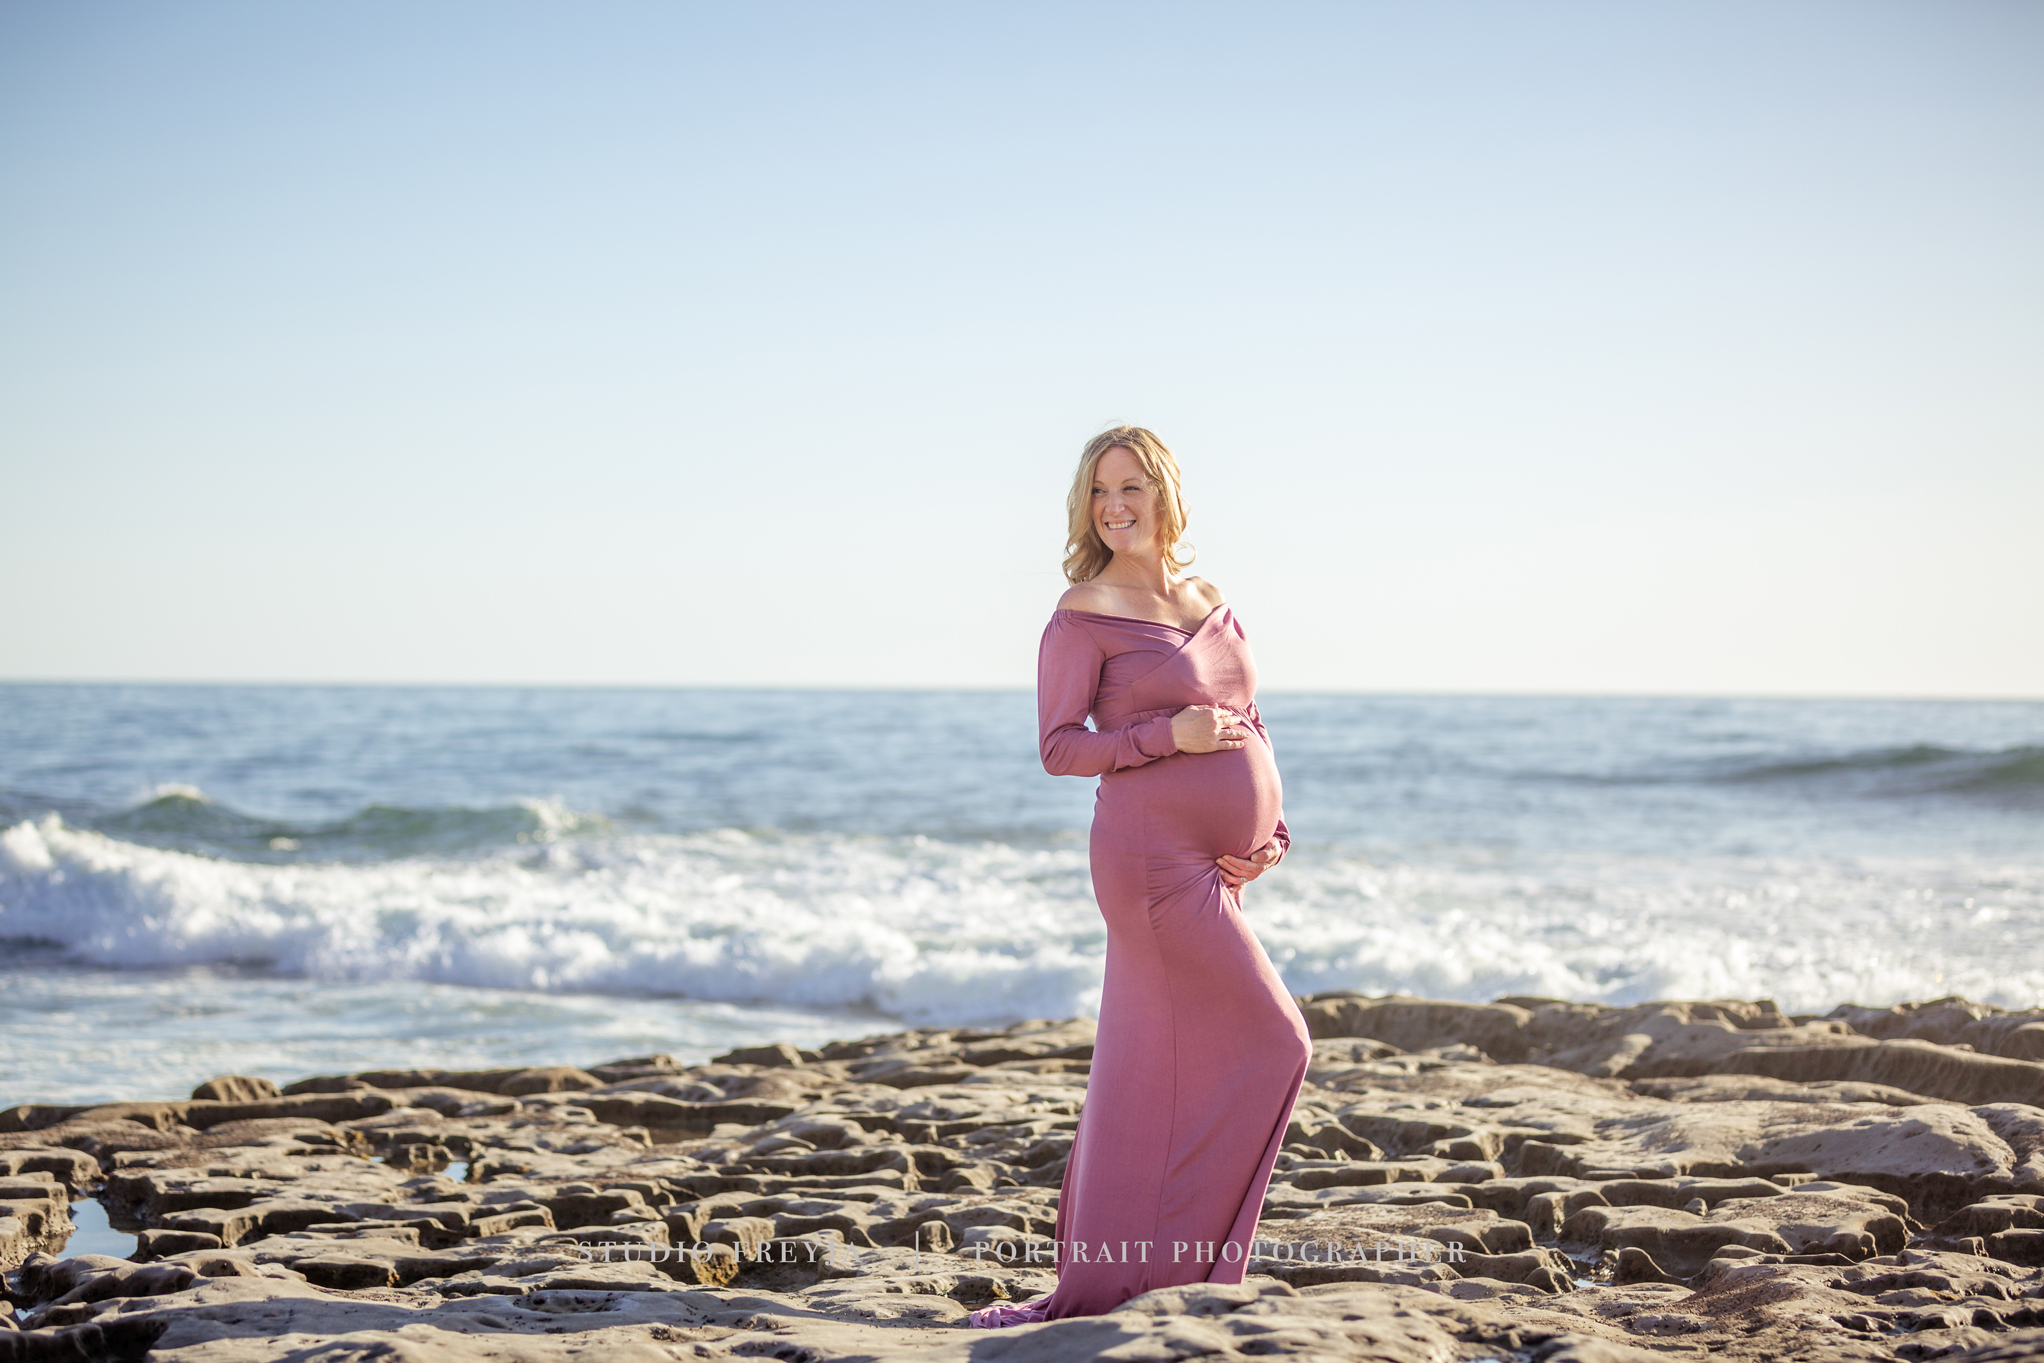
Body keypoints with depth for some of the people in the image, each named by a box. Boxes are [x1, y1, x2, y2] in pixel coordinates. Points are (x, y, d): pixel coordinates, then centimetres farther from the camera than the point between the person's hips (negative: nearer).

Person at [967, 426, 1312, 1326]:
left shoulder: (1210, 603, 14)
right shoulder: (1085, 615, -7)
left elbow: (1247, 725, 18)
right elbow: (1059, 747, -8)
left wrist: (1274, 833, 5)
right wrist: (1169, 734, -20)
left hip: (1216, 869, 7)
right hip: (1154, 856, -7)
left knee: (1152, 1069, 9)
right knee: (1270, 1043, -7)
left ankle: (1103, 1278, 16)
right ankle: (1169, 1261, 1)